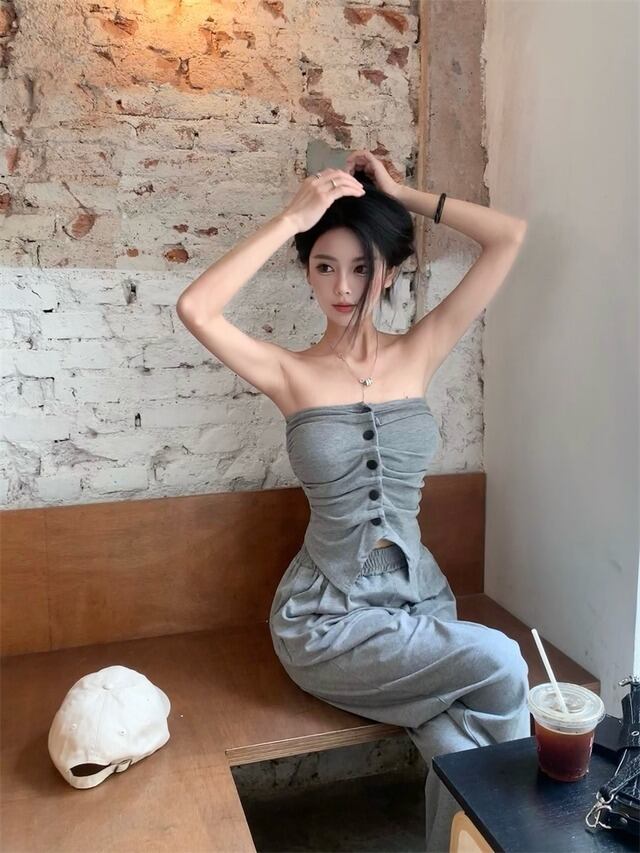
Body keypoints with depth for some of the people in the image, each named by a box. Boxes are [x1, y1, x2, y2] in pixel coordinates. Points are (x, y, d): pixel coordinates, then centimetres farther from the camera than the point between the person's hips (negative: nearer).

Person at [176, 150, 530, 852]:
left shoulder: (418, 353, 3)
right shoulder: (291, 373, -4)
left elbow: (509, 237, -2)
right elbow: (195, 308, -23)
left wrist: (400, 194, 0)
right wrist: (294, 216, -19)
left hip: (421, 598, 3)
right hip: (328, 618, -3)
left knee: (462, 754, -21)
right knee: (499, 664, -20)